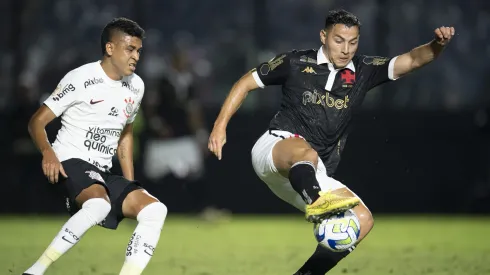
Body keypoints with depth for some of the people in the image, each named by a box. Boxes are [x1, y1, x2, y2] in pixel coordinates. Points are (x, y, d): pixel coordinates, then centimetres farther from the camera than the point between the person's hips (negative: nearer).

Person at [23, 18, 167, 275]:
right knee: (99, 204, -37)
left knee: (155, 209, -14)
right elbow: (37, 121, -9)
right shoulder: (81, 79, -10)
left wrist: (129, 185, 17)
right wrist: (47, 152, -30)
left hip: (103, 173, 7)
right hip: (72, 161, -7)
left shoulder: (136, 86, 11)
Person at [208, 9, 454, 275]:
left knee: (363, 220, -12)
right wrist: (220, 126, 1)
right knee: (305, 152, -40)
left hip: (311, 177, 5)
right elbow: (246, 82, 10)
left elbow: (412, 60, -1)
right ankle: (317, 203, -71)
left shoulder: (363, 71, 9)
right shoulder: (296, 63, 2)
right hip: (274, 147, -5)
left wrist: (437, 44, -22)